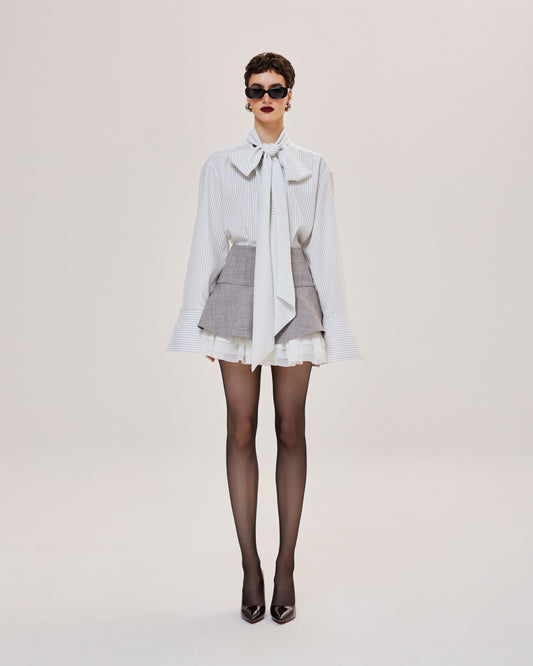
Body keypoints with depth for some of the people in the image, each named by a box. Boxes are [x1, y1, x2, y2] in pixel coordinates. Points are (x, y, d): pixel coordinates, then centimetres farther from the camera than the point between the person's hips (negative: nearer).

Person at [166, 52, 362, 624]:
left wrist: (332, 327, 3)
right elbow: (206, 244, 6)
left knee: (291, 431, 2)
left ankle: (285, 567, 13)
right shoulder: (219, 166, 7)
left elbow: (325, 248, 7)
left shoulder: (313, 168, 9)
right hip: (238, 298, 0)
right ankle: (250, 567, 12)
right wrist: (201, 323, 2)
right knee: (241, 431, 1)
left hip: (295, 301, 0)